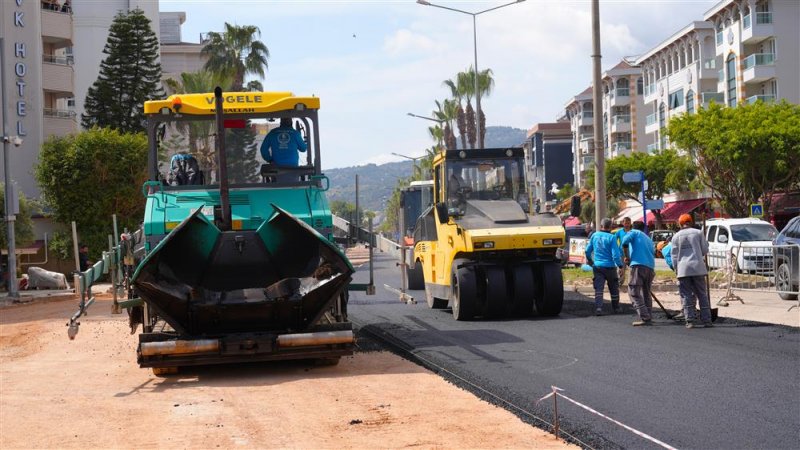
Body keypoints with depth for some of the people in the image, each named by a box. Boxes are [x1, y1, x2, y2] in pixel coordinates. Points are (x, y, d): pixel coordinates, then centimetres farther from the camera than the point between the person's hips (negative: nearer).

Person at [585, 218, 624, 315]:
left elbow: (588, 250, 11)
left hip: (597, 266, 2)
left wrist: (589, 259, 29)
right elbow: (616, 254, -17)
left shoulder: (595, 235, 1)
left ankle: (598, 308, -19)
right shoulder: (611, 237, -12)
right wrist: (620, 265, -3)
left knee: (598, 288, -2)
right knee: (614, 288, 16)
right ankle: (615, 307, 27)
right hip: (610, 266, -2)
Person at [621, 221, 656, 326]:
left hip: (638, 265, -7)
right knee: (646, 294, 16)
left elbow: (625, 240, -10)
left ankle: (644, 317, -17)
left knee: (633, 292, -7)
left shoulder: (634, 232, 12)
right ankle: (648, 318, 13)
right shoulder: (648, 239, 29)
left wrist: (626, 255, 0)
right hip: (650, 267, 7)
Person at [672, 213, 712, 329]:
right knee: (702, 295, 7)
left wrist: (676, 269, 12)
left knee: (686, 296, 2)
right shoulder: (698, 233, 3)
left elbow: (674, 255, 4)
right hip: (698, 267, 0)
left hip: (683, 269, 0)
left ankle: (689, 321, -4)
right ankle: (706, 320, 5)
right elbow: (705, 250, 6)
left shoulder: (676, 236, 4)